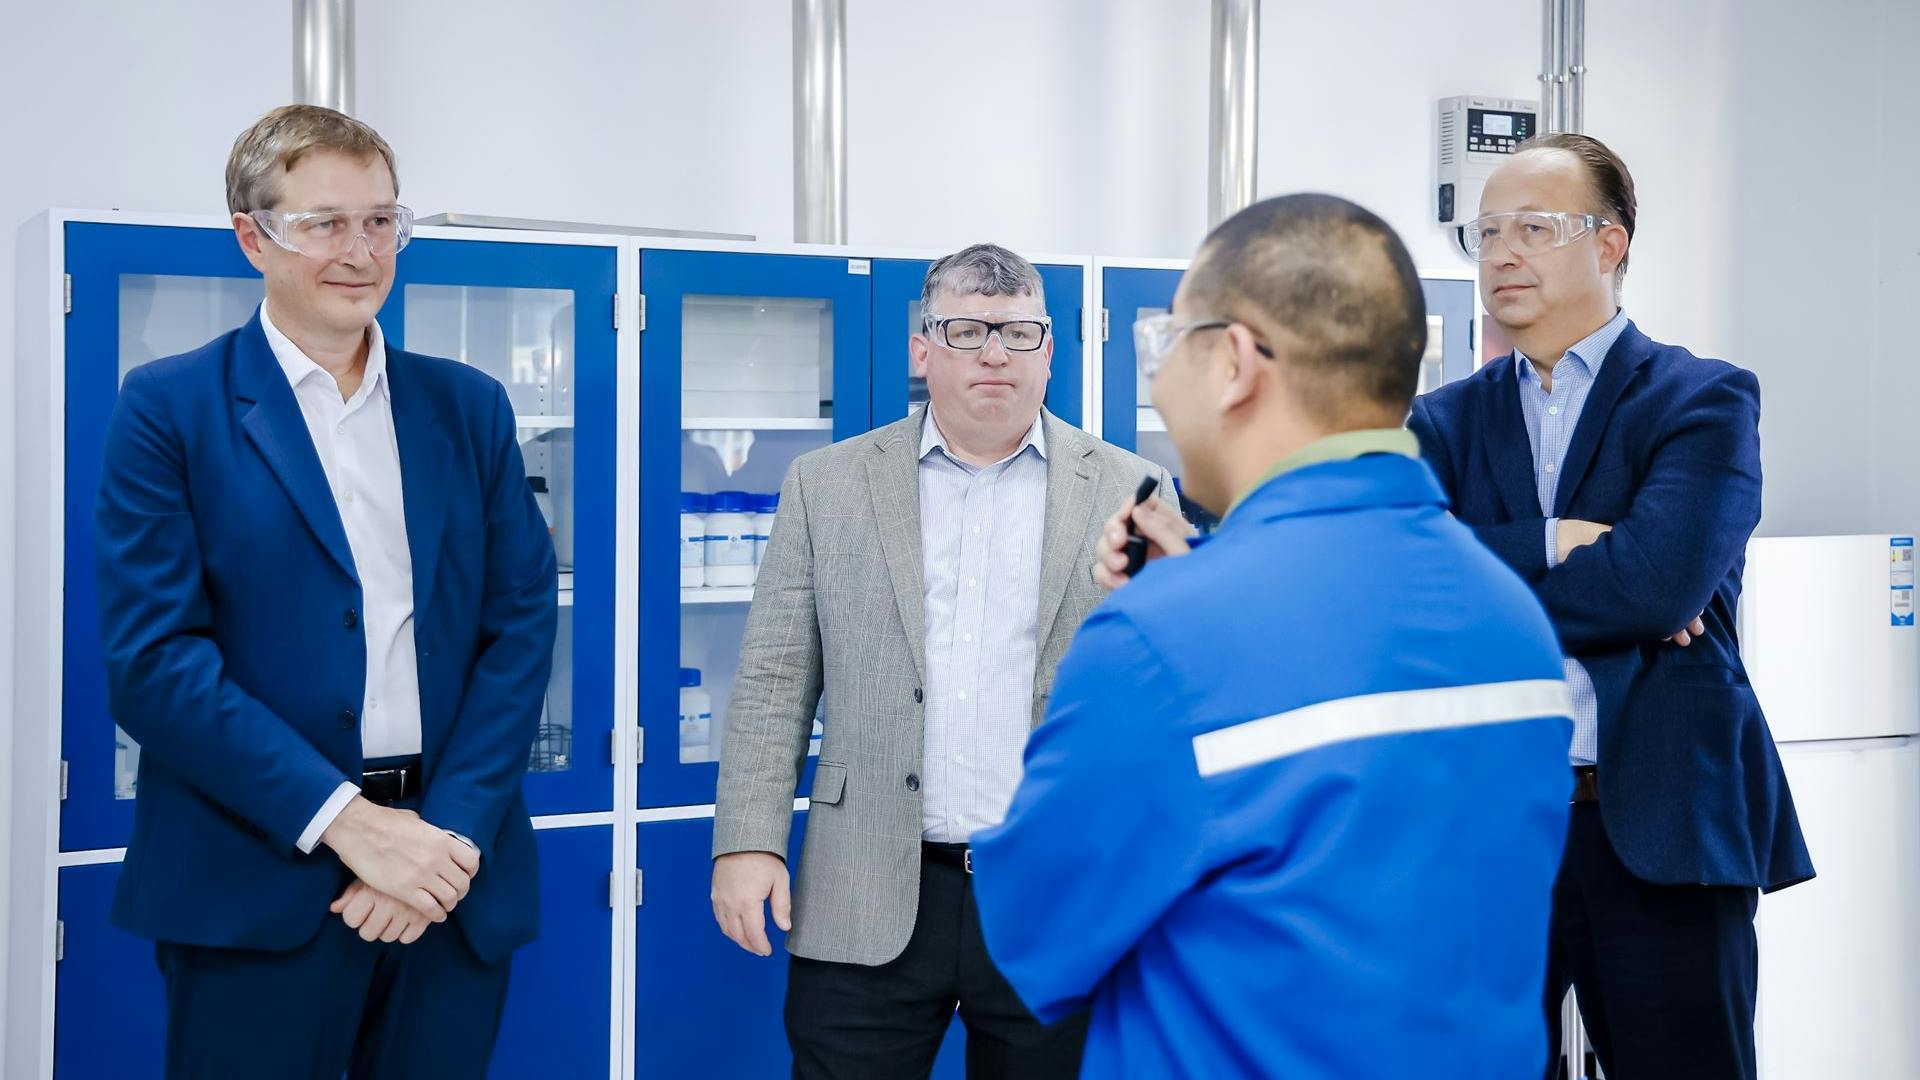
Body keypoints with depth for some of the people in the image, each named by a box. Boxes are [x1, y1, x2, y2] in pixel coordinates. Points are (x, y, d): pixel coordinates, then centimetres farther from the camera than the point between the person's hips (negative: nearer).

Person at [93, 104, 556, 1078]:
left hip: (451, 881, 3)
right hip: (257, 892, -3)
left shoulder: (470, 407, 9)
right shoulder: (169, 408, -1)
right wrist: (347, 818, -15)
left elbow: (520, 625, 4)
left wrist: (453, 829, -9)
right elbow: (151, 658, -9)